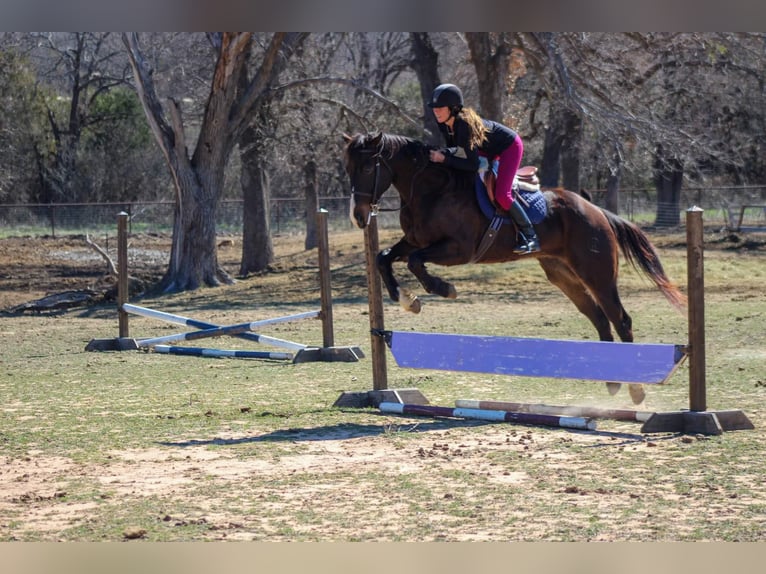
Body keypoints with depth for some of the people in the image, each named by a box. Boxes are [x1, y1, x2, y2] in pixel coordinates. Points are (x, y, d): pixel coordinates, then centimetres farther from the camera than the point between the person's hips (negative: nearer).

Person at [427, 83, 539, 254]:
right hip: (489, 149, 9)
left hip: (510, 147, -9)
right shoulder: (444, 124, -14)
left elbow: (473, 165, -35)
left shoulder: (464, 124, -37)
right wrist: (442, 153, -19)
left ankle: (530, 236, -5)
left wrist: (444, 159, -37)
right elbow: (454, 148, 2)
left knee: (501, 194, -20)